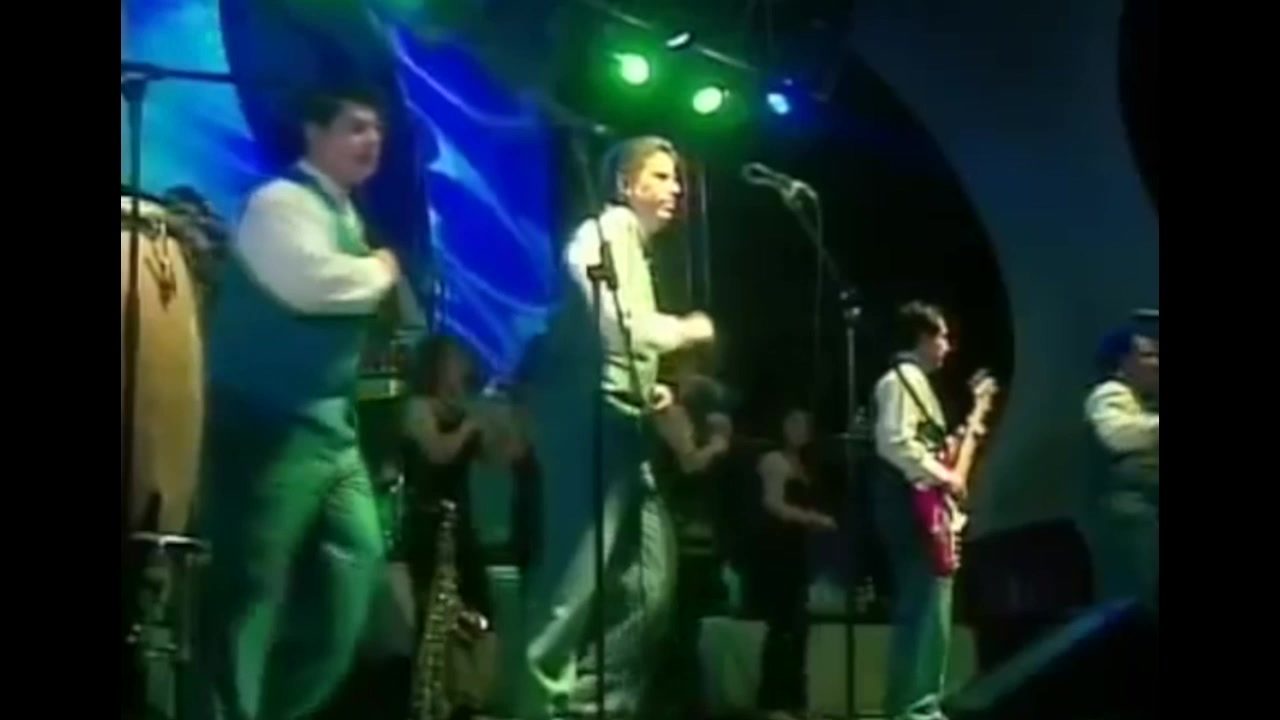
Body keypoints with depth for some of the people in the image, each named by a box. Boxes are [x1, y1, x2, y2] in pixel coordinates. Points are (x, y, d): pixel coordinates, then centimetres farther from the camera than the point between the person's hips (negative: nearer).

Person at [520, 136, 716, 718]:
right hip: (588, 417, -10)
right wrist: (684, 329, -6)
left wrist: (649, 389, 14)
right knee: (579, 573, -12)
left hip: (619, 421, 10)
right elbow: (614, 325, -22)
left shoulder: (637, 245, 24)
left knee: (649, 577, 9)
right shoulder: (608, 230, -6)